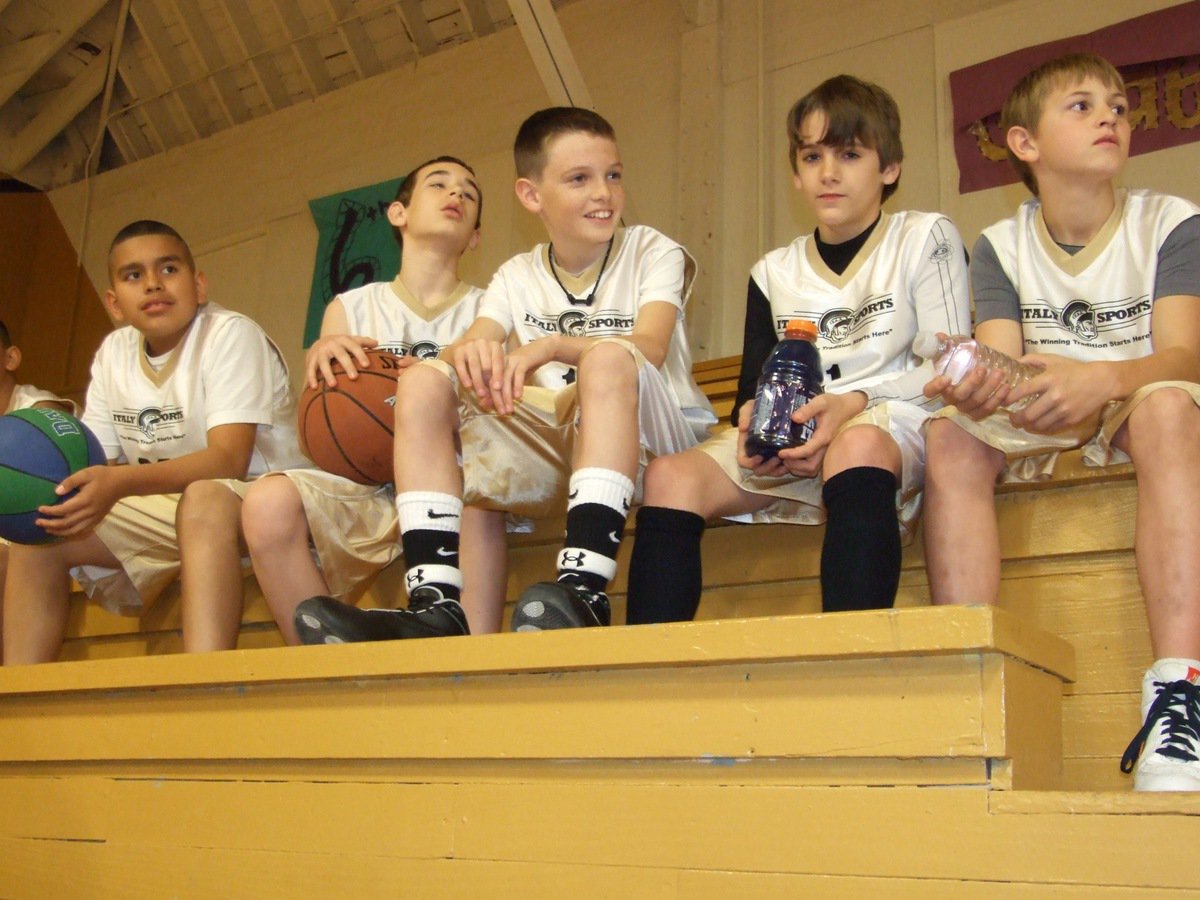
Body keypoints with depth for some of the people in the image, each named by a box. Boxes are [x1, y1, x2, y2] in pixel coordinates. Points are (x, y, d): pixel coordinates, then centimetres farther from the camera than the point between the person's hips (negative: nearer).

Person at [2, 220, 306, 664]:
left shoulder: (231, 334, -16)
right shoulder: (113, 353, 6)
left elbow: (228, 460, -27)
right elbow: (94, 459, 4)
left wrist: (121, 483, -40)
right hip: (166, 509, 7)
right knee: (39, 532, -3)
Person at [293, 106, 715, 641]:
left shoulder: (653, 252, 3)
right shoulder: (518, 277, 13)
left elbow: (649, 349, -16)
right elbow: (474, 345, -5)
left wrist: (554, 345, -34)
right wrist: (470, 352, -31)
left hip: (646, 435, -3)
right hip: (549, 449, 4)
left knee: (608, 357, -34)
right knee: (423, 381, -15)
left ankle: (584, 590, -46)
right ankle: (436, 604, -26)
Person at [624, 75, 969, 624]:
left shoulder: (925, 239, 6)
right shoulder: (773, 272, 18)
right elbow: (753, 386, 13)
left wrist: (855, 401, -21)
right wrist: (753, 422, -12)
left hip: (892, 421, -4)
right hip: (791, 440, 4)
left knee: (858, 445, -41)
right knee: (670, 476, -21)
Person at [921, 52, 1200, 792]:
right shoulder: (1001, 246, 4)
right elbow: (1000, 360, -11)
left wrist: (1100, 378, -41)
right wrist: (978, 385, -37)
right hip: (1041, 430, 2)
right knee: (952, 435, -28)